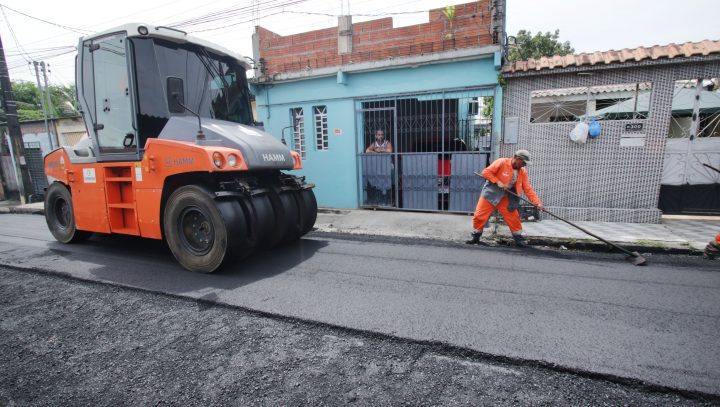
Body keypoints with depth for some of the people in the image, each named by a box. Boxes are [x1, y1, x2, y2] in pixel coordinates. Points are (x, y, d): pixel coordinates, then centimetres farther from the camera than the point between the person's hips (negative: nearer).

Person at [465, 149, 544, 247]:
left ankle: (519, 238, 19)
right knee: (479, 215, -5)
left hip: (506, 198, 4)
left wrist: (537, 203, -13)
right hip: (491, 192, -4)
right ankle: (475, 237, 12)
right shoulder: (501, 162, -17)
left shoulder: (523, 172, -2)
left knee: (514, 217, 1)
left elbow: (528, 189, -4)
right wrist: (497, 181, -23)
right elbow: (486, 172, -16)